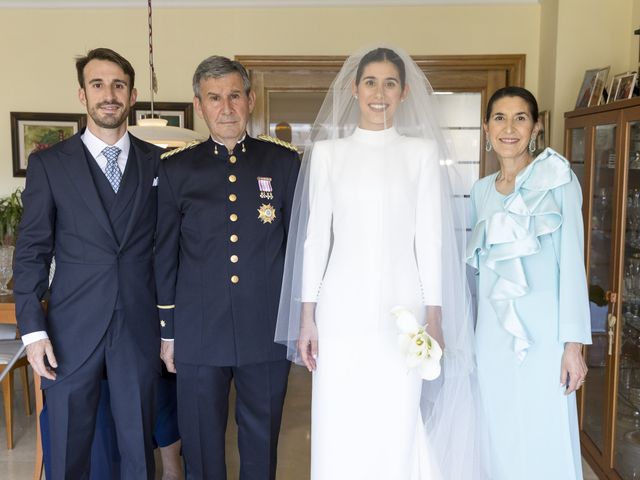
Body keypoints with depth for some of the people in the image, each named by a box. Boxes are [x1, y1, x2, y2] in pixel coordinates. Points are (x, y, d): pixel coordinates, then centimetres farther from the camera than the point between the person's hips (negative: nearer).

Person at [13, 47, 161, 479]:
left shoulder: (159, 163, 4)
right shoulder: (49, 163, 1)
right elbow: (32, 251, 0)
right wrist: (33, 329, -6)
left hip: (139, 328, 1)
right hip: (72, 330, -1)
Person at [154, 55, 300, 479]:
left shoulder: (284, 162, 2)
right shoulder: (175, 169, 3)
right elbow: (163, 257, 6)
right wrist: (166, 330, 6)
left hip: (268, 333, 0)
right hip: (198, 336, 1)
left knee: (262, 444, 14)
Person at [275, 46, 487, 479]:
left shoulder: (423, 151, 4)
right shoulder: (327, 151, 6)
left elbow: (429, 237, 3)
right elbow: (316, 236, 5)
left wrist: (435, 317, -1)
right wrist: (306, 315, 2)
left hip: (401, 305, 0)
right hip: (342, 305, 1)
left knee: (397, 427, 4)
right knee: (338, 427, 5)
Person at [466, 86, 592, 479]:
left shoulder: (559, 179, -4)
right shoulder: (481, 190, 10)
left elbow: (572, 262, -8)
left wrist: (574, 344, -12)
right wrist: (470, 335, 12)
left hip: (543, 328, -4)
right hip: (493, 329, 4)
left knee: (546, 441, 1)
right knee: (502, 439, 11)